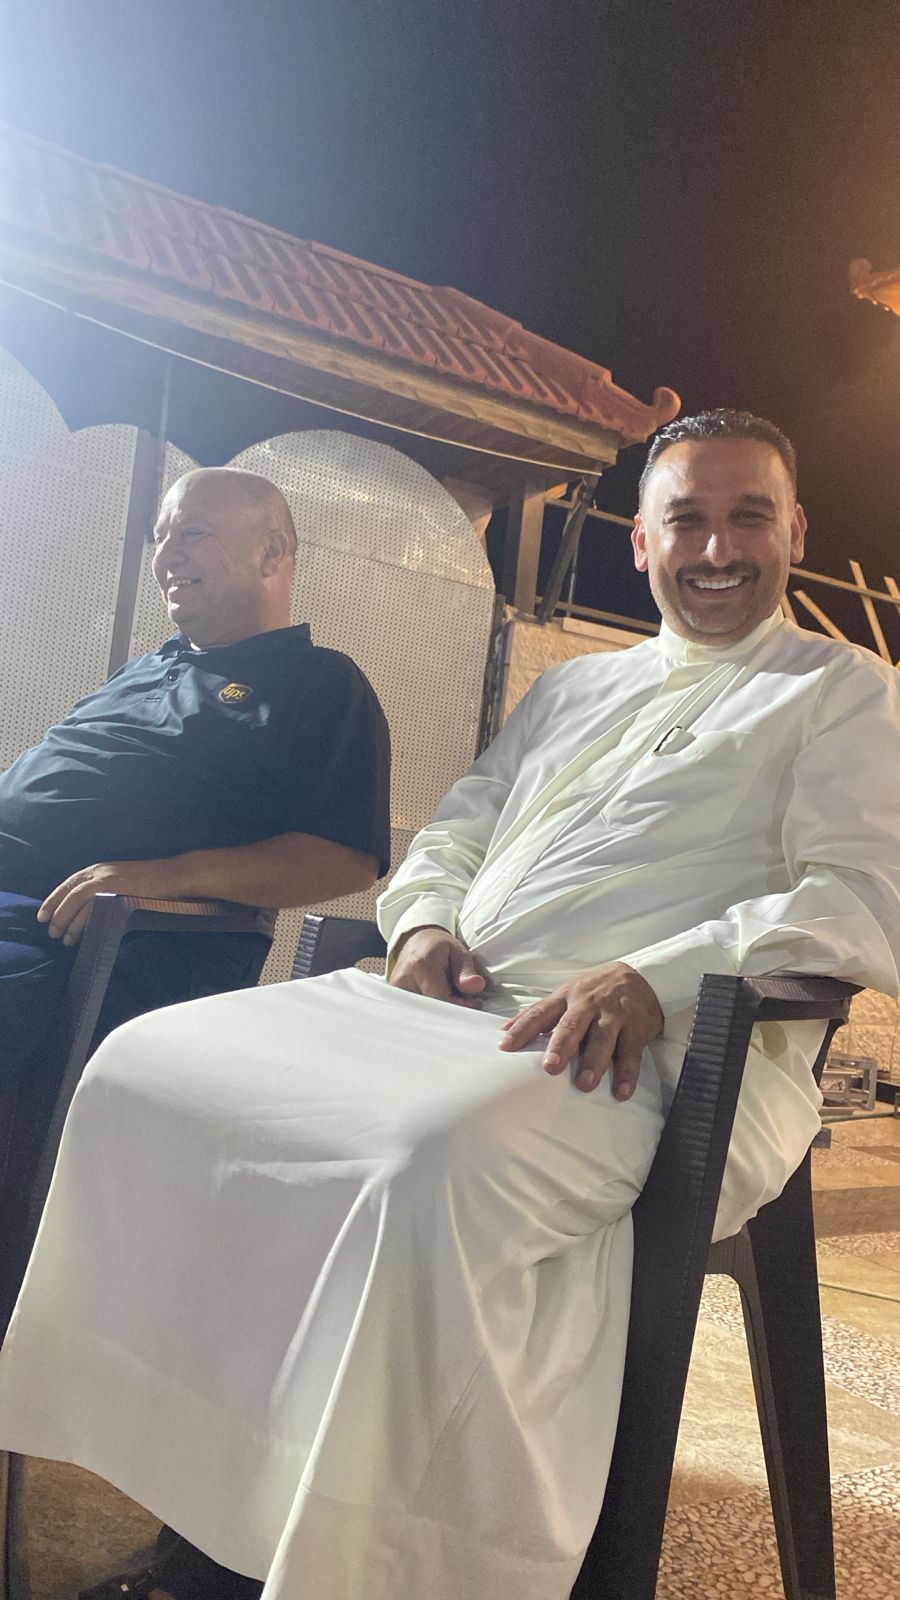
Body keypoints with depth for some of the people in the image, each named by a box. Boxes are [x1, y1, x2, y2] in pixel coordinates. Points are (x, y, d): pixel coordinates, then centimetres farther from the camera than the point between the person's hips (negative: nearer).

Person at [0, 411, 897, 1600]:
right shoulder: (571, 687, 28)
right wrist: (426, 922, 3)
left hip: (659, 1051, -6)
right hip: (457, 1003, 7)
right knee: (147, 1063, -8)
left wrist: (655, 977, -20)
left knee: (436, 1162, -38)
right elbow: (453, 834, 28)